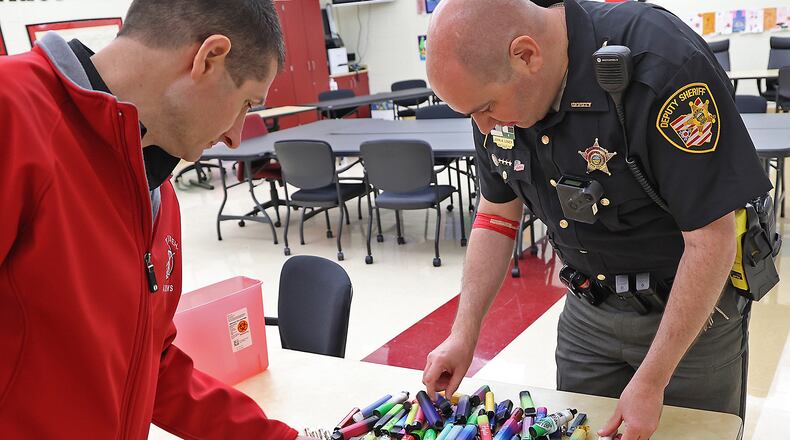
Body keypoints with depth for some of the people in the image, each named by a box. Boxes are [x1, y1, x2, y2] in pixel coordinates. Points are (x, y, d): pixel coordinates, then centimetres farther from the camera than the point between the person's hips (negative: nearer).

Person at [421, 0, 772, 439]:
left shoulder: (665, 65, -30)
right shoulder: (496, 82, -11)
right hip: (588, 308, 5)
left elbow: (711, 239, -26)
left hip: (695, 305, -4)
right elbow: (497, 216, 1)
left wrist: (650, 382, -22)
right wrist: (463, 334, -5)